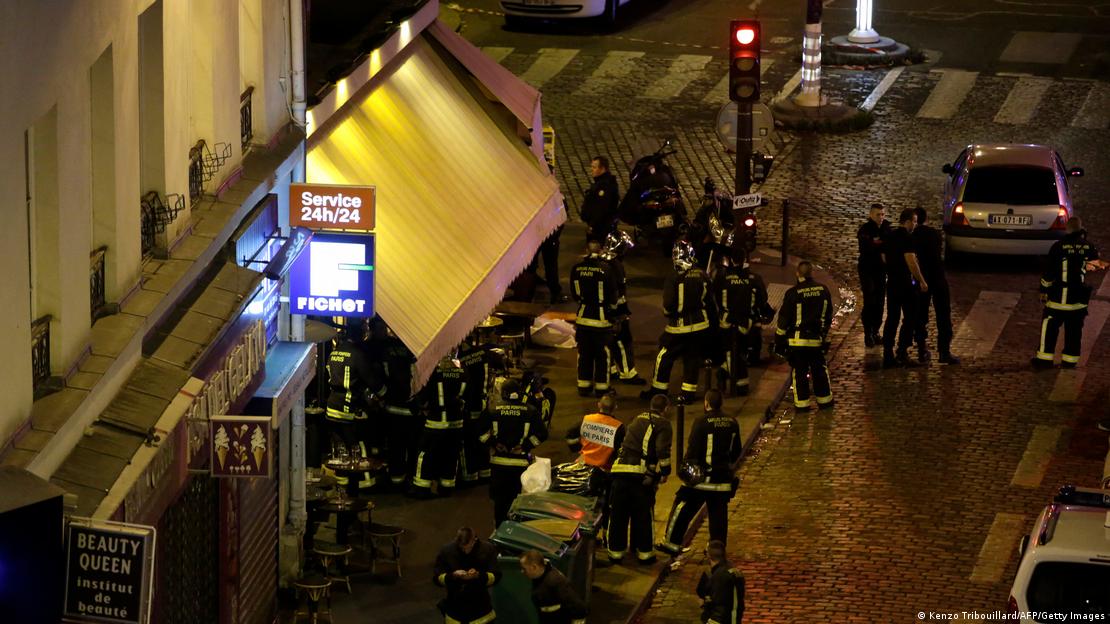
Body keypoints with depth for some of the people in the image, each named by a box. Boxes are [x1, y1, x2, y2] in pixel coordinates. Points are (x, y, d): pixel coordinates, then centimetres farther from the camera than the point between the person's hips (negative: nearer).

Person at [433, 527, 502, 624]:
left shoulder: (488, 549, -9)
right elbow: (436, 578, -5)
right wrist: (453, 576, -25)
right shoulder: (446, 551, -9)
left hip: (480, 609, 0)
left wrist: (478, 575, -28)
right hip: (456, 610, 0)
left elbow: (496, 576, -8)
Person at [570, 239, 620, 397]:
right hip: (602, 317, -3)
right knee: (602, 354, 6)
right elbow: (613, 295, -8)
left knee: (584, 353, 14)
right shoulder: (606, 269, -15)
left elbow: (575, 294, 7)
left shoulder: (577, 269, -4)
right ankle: (601, 387, 10)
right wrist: (612, 312, 10)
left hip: (583, 316, 3)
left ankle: (584, 385, 19)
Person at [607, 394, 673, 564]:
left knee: (618, 514, 10)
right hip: (642, 473, -5)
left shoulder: (637, 419, 20)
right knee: (644, 515, 7)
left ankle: (615, 551, 15)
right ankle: (644, 552, 12)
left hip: (620, 469, 5)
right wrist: (665, 471, -1)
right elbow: (663, 450, -12)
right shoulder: (662, 424, 0)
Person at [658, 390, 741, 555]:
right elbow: (737, 450, 14)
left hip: (703, 478, -5)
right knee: (718, 514, 9)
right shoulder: (732, 423, 4)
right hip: (723, 479, 5)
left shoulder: (702, 422, -13)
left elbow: (693, 450, -14)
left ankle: (673, 544, 9)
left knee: (683, 509, 6)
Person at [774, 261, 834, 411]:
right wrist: (824, 335, 22)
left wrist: (779, 340, 1)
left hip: (797, 340, -4)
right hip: (817, 339, 4)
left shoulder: (793, 293, -13)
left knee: (799, 372, 4)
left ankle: (802, 403, 6)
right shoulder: (823, 290, 1)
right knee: (820, 370, 16)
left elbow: (784, 319, -8)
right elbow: (828, 316, 11)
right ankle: (825, 400, 22)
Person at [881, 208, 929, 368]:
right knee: (909, 319, 0)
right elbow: (911, 261, -21)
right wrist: (922, 281, -15)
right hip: (906, 283, -8)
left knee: (892, 319, 9)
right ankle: (902, 353, -4)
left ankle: (888, 356, 8)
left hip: (891, 282, 8)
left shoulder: (889, 236, 10)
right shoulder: (906, 237, -15)